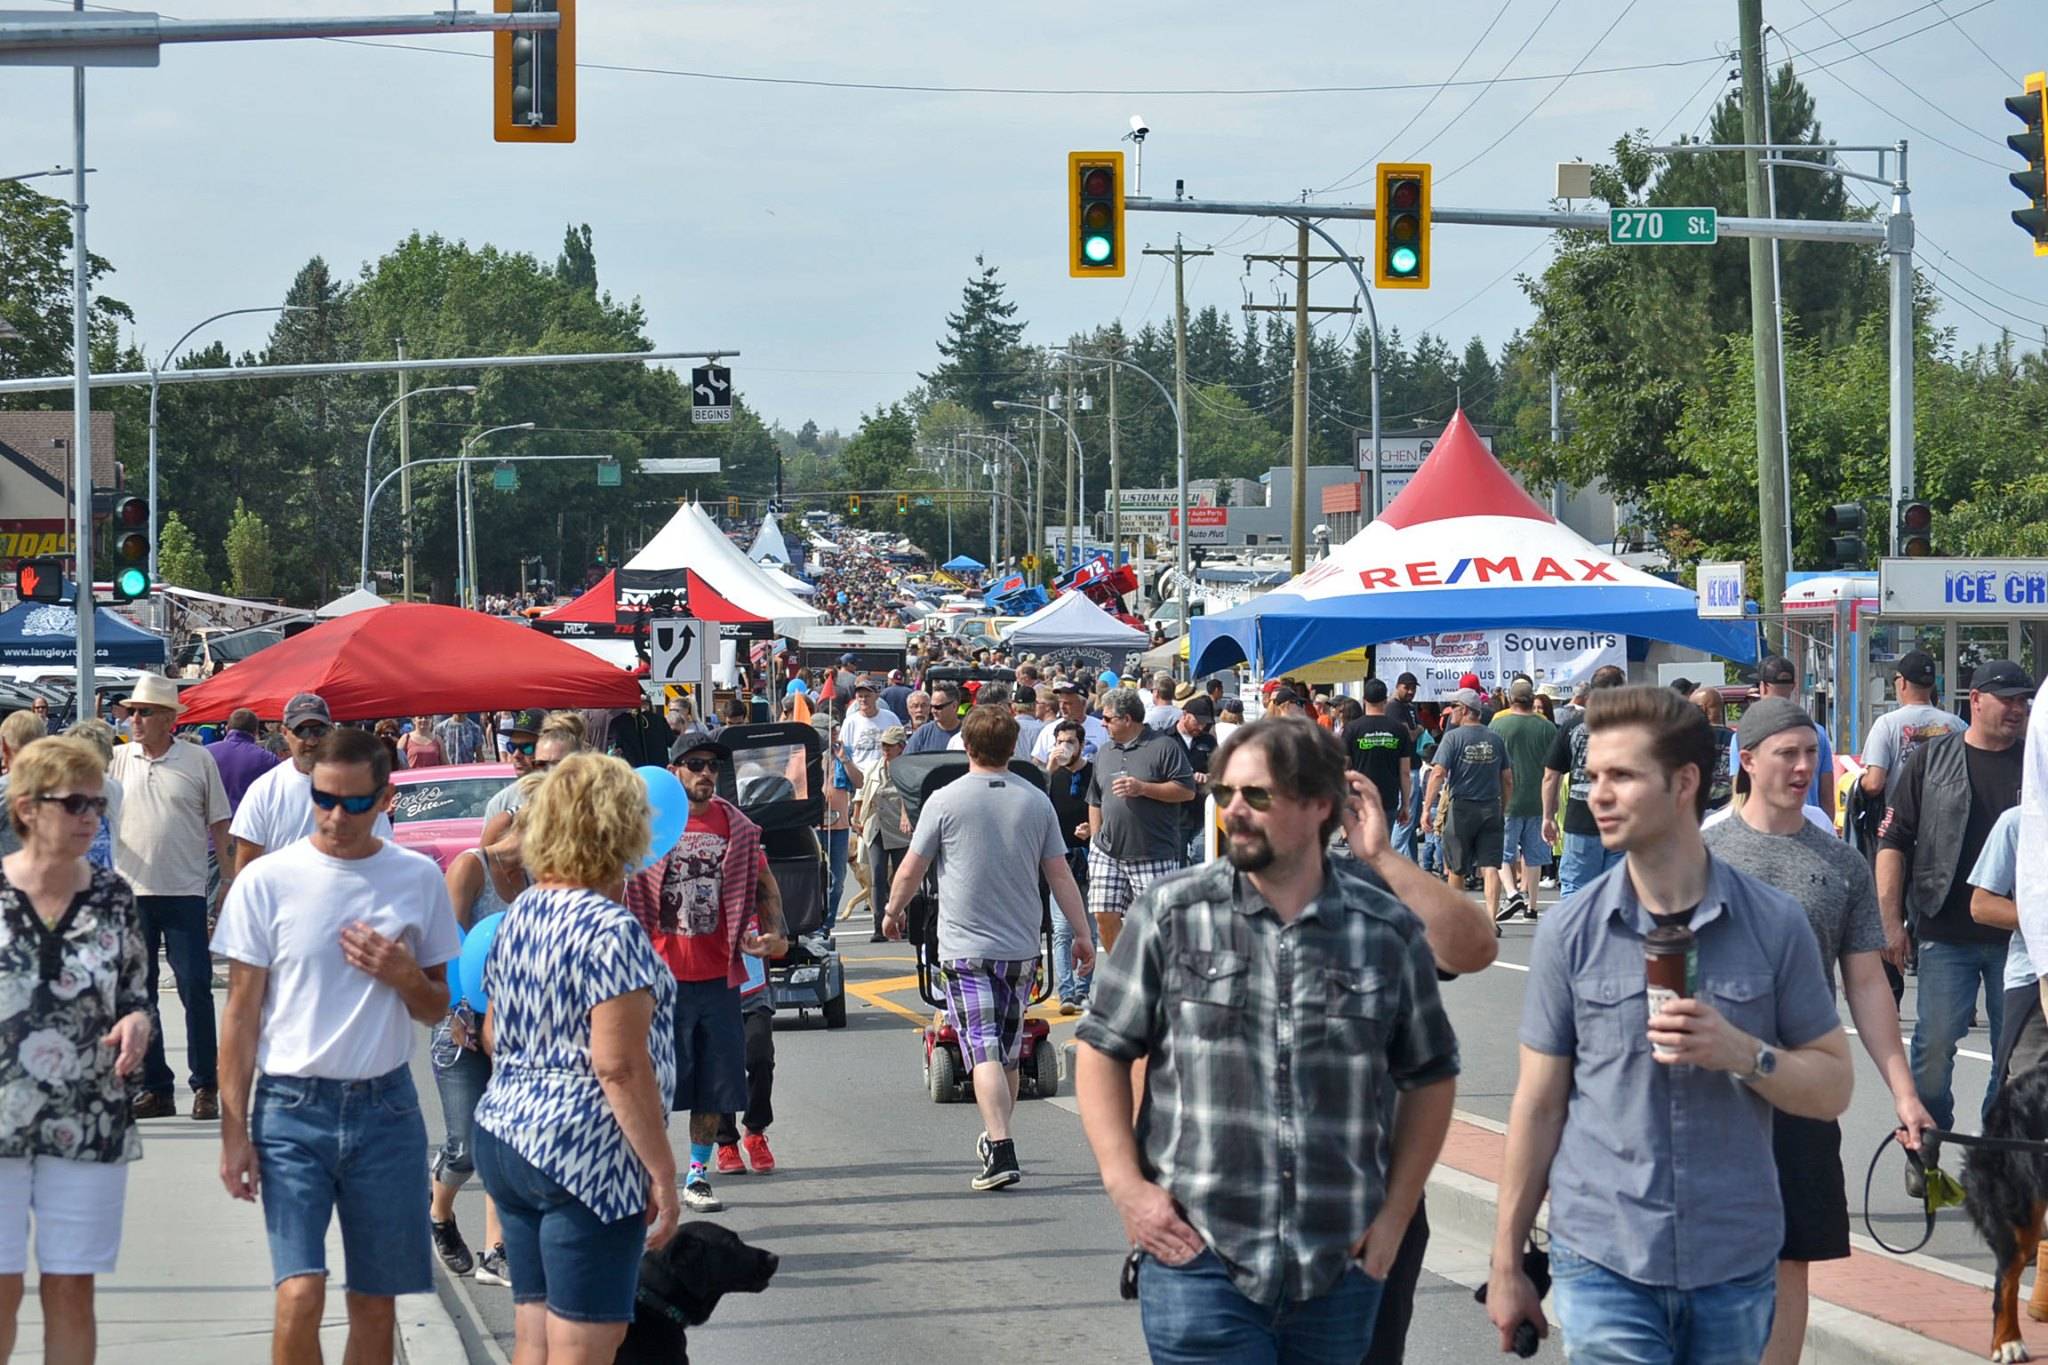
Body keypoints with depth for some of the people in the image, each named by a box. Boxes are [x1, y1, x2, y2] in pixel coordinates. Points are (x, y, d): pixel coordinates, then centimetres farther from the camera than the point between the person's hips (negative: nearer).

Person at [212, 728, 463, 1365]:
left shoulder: (419, 878, 4)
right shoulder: (268, 880, -3)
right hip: (292, 1105, -2)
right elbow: (242, 1014, 1)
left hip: (385, 1106, 2)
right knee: (300, 1295, -15)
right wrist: (233, 1132, -3)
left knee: (376, 1303, 6)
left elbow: (438, 1009, 13)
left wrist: (405, 977, -10)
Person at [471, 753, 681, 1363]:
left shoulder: (517, 916, 10)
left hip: (504, 1136, 9)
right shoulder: (609, 929, -16)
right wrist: (662, 1173, -15)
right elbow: (619, 1065, -20)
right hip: (585, 1154, -9)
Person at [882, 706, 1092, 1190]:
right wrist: (1082, 936, 12)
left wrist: (893, 911, 18)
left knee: (984, 1050, -9)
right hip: (1021, 945, 4)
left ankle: (1001, 1151, -22)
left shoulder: (945, 801, -6)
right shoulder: (1035, 801, 3)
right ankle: (995, 1140, 31)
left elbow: (910, 870, 0)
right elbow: (1060, 876, 4)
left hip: (966, 945, -4)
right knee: (1009, 1052, 17)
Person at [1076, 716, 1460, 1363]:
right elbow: (1102, 1049, 5)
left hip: (1341, 1268, 2)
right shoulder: (1170, 914, 1)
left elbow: (1430, 1077, 12)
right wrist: (1126, 1186, -5)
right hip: (1199, 1257, -1)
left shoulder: (1389, 931, 3)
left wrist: (1394, 1216, 6)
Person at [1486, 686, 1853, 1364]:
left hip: (1737, 1261, 1)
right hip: (1604, 1258, -1)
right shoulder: (1570, 932, -1)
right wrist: (1506, 1263, 5)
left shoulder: (1774, 924, -1)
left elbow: (1833, 1087, 3)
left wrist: (1743, 1053, -17)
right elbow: (1539, 1104, 4)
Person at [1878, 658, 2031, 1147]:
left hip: (2019, 936, 1)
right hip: (1945, 934, -1)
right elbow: (1893, 841, 3)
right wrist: (1890, 922, -3)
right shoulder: (1933, 760, 3)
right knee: (1935, 1043, -2)